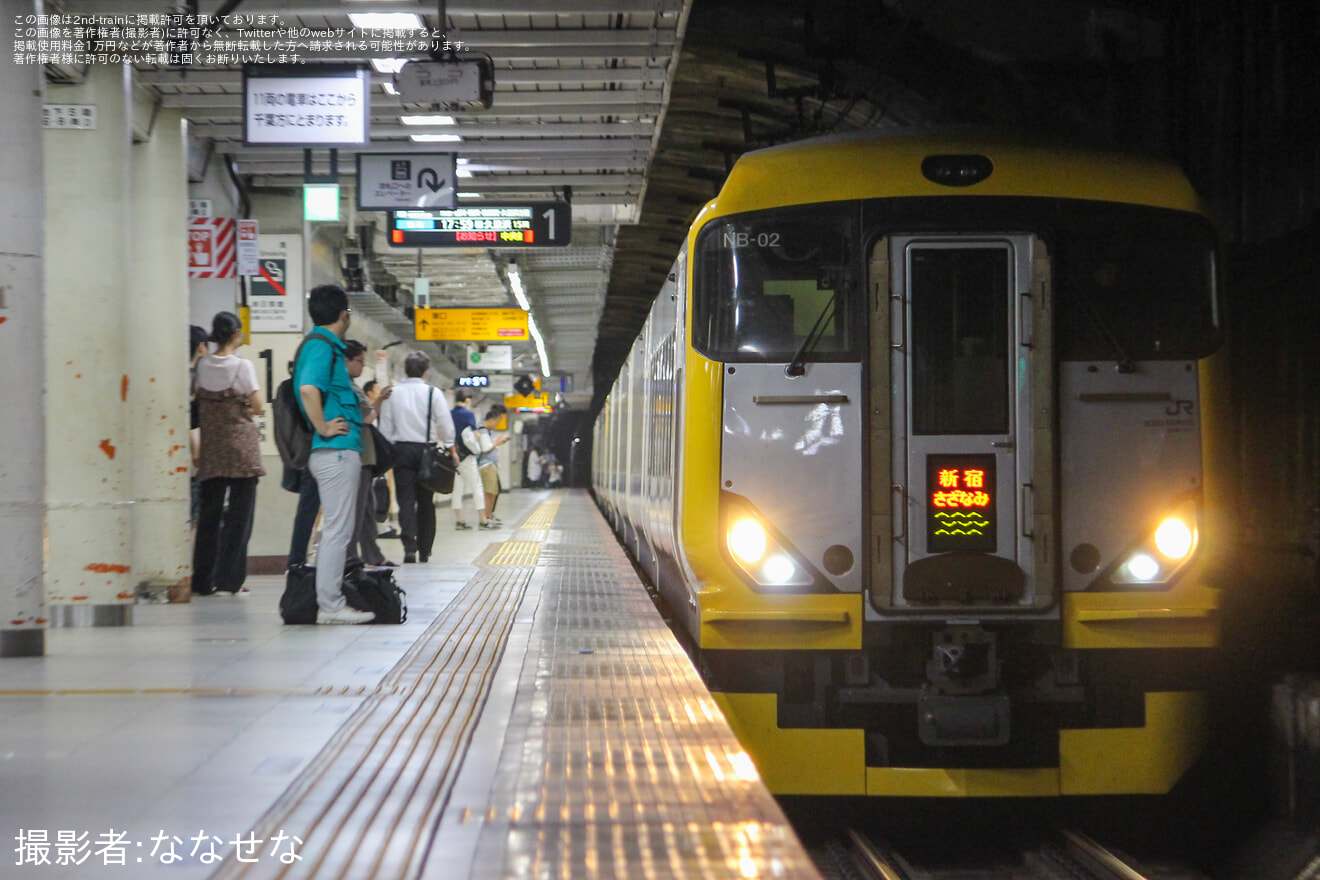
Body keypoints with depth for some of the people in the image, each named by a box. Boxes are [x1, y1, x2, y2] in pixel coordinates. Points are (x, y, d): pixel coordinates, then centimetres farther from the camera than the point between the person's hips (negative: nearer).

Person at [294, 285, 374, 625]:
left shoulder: (325, 345, 19)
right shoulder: (321, 346, -13)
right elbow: (308, 388, -28)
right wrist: (323, 427, -21)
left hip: (339, 452, 11)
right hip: (336, 451, -11)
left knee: (338, 529, 14)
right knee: (337, 530, -8)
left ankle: (331, 601, 17)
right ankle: (330, 605, -6)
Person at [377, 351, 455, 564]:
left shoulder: (393, 393, 0)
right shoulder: (433, 393, -5)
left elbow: (385, 427, 3)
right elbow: (446, 425, -4)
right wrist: (449, 448, 8)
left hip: (402, 450, 0)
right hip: (427, 449, 0)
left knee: (406, 500, -2)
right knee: (426, 502, 10)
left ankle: (409, 547, -18)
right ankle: (424, 550, 14)